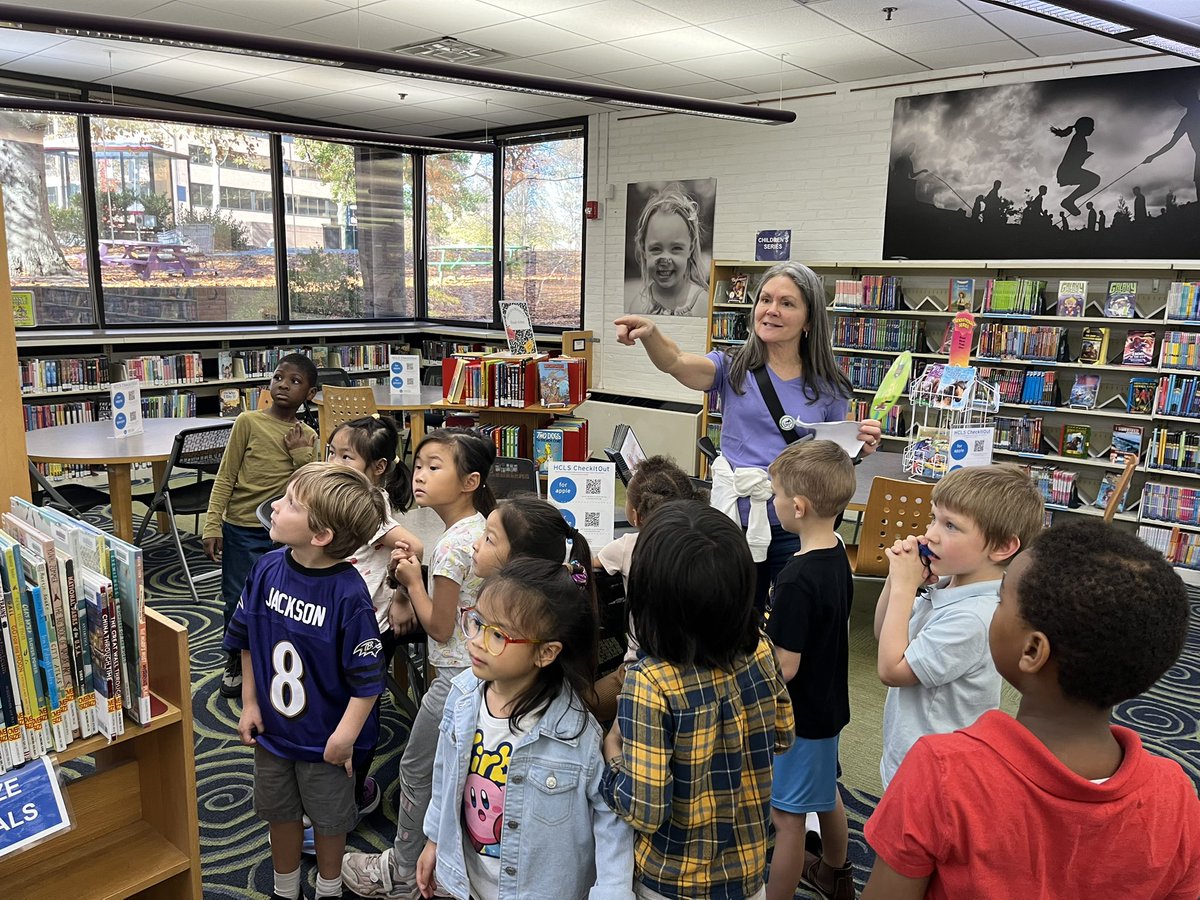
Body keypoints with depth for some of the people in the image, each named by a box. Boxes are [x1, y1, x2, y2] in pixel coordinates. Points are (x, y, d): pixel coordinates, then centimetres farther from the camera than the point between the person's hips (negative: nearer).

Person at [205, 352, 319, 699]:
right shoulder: (249, 422, -9)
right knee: (238, 599, 8)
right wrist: (212, 527, -10)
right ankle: (235, 662, 29)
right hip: (242, 529, -2)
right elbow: (225, 478, -6)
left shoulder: (307, 437, 1)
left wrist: (301, 454, -14)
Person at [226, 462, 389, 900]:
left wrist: (345, 737, -19)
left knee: (329, 817, 19)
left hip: (325, 737, -5)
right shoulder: (268, 569, -13)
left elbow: (367, 678, -22)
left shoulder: (349, 594, -29)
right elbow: (247, 641, 2)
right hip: (272, 727, 5)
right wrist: (250, 704, 3)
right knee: (279, 812, 24)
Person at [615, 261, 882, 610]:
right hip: (735, 521, 0)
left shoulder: (828, 389, 3)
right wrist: (649, 333, -40)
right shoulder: (733, 369, 0)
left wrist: (860, 447, -10)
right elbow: (676, 362, -20)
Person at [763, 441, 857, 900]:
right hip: (829, 703, 10)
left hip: (799, 717, -10)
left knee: (787, 818, 6)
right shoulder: (837, 555, -3)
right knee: (826, 795, 29)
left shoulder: (796, 581, -31)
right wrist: (775, 620, 8)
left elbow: (784, 667, -26)